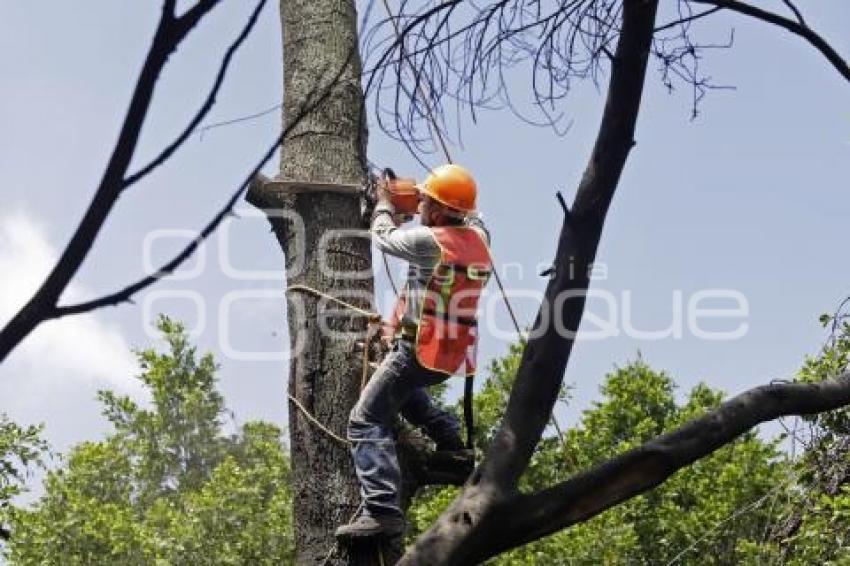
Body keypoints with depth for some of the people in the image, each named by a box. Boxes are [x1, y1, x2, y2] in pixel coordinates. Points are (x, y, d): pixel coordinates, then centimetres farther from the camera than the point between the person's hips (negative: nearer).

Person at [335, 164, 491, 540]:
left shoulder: (429, 241, -16)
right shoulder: (478, 236, 4)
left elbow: (384, 237, 2)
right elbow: (469, 216, 29)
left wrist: (384, 202, 21)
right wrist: (405, 203, 25)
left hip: (421, 351, -8)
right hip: (455, 354, 8)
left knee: (366, 421, -7)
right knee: (402, 387, 37)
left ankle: (382, 510, -21)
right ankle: (449, 438, 20)